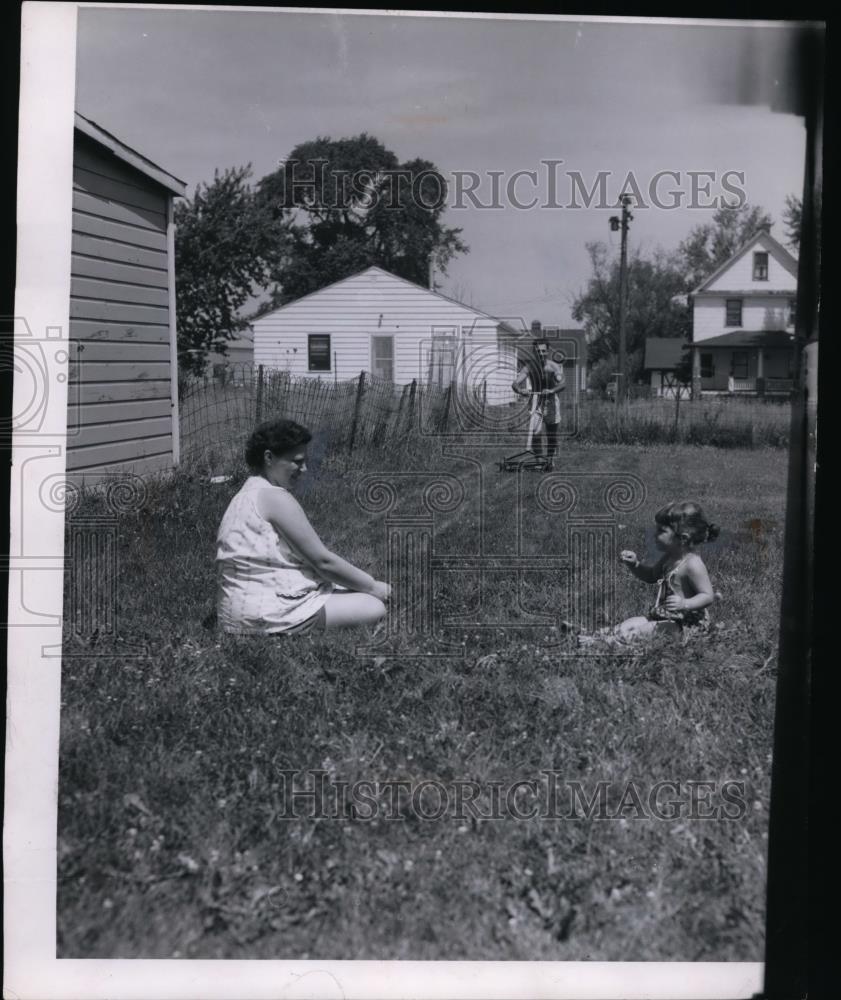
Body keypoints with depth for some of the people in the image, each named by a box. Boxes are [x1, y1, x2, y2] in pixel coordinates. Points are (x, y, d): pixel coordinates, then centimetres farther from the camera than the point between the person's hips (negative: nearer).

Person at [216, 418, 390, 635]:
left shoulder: (251, 493, 17)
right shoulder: (275, 498, -15)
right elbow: (323, 561, -13)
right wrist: (372, 586, -1)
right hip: (265, 613, -11)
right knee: (374, 608, -14)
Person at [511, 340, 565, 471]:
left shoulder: (553, 366, -11)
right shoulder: (528, 367, -10)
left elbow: (563, 383, -24)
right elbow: (515, 383, -19)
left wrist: (552, 390, -44)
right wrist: (519, 390, -43)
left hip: (551, 402, 0)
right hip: (535, 402, 0)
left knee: (551, 434, 11)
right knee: (534, 433, -20)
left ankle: (550, 459, 35)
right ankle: (538, 458, 0)